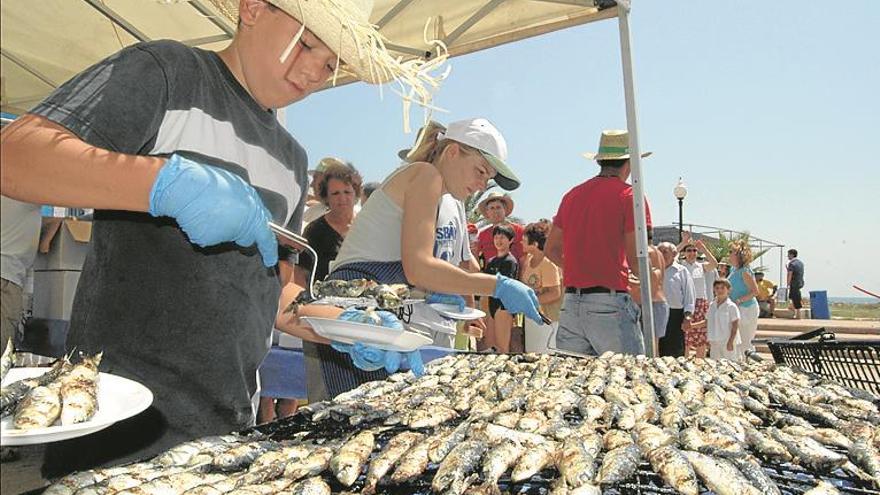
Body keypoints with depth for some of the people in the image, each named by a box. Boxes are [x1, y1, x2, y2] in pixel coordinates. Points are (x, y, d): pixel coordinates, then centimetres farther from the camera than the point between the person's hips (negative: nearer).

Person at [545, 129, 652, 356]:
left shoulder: (572, 195, 13)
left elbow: (551, 249, 19)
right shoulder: (629, 195, -4)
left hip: (570, 303, 6)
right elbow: (635, 260, -9)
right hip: (609, 303, -6)